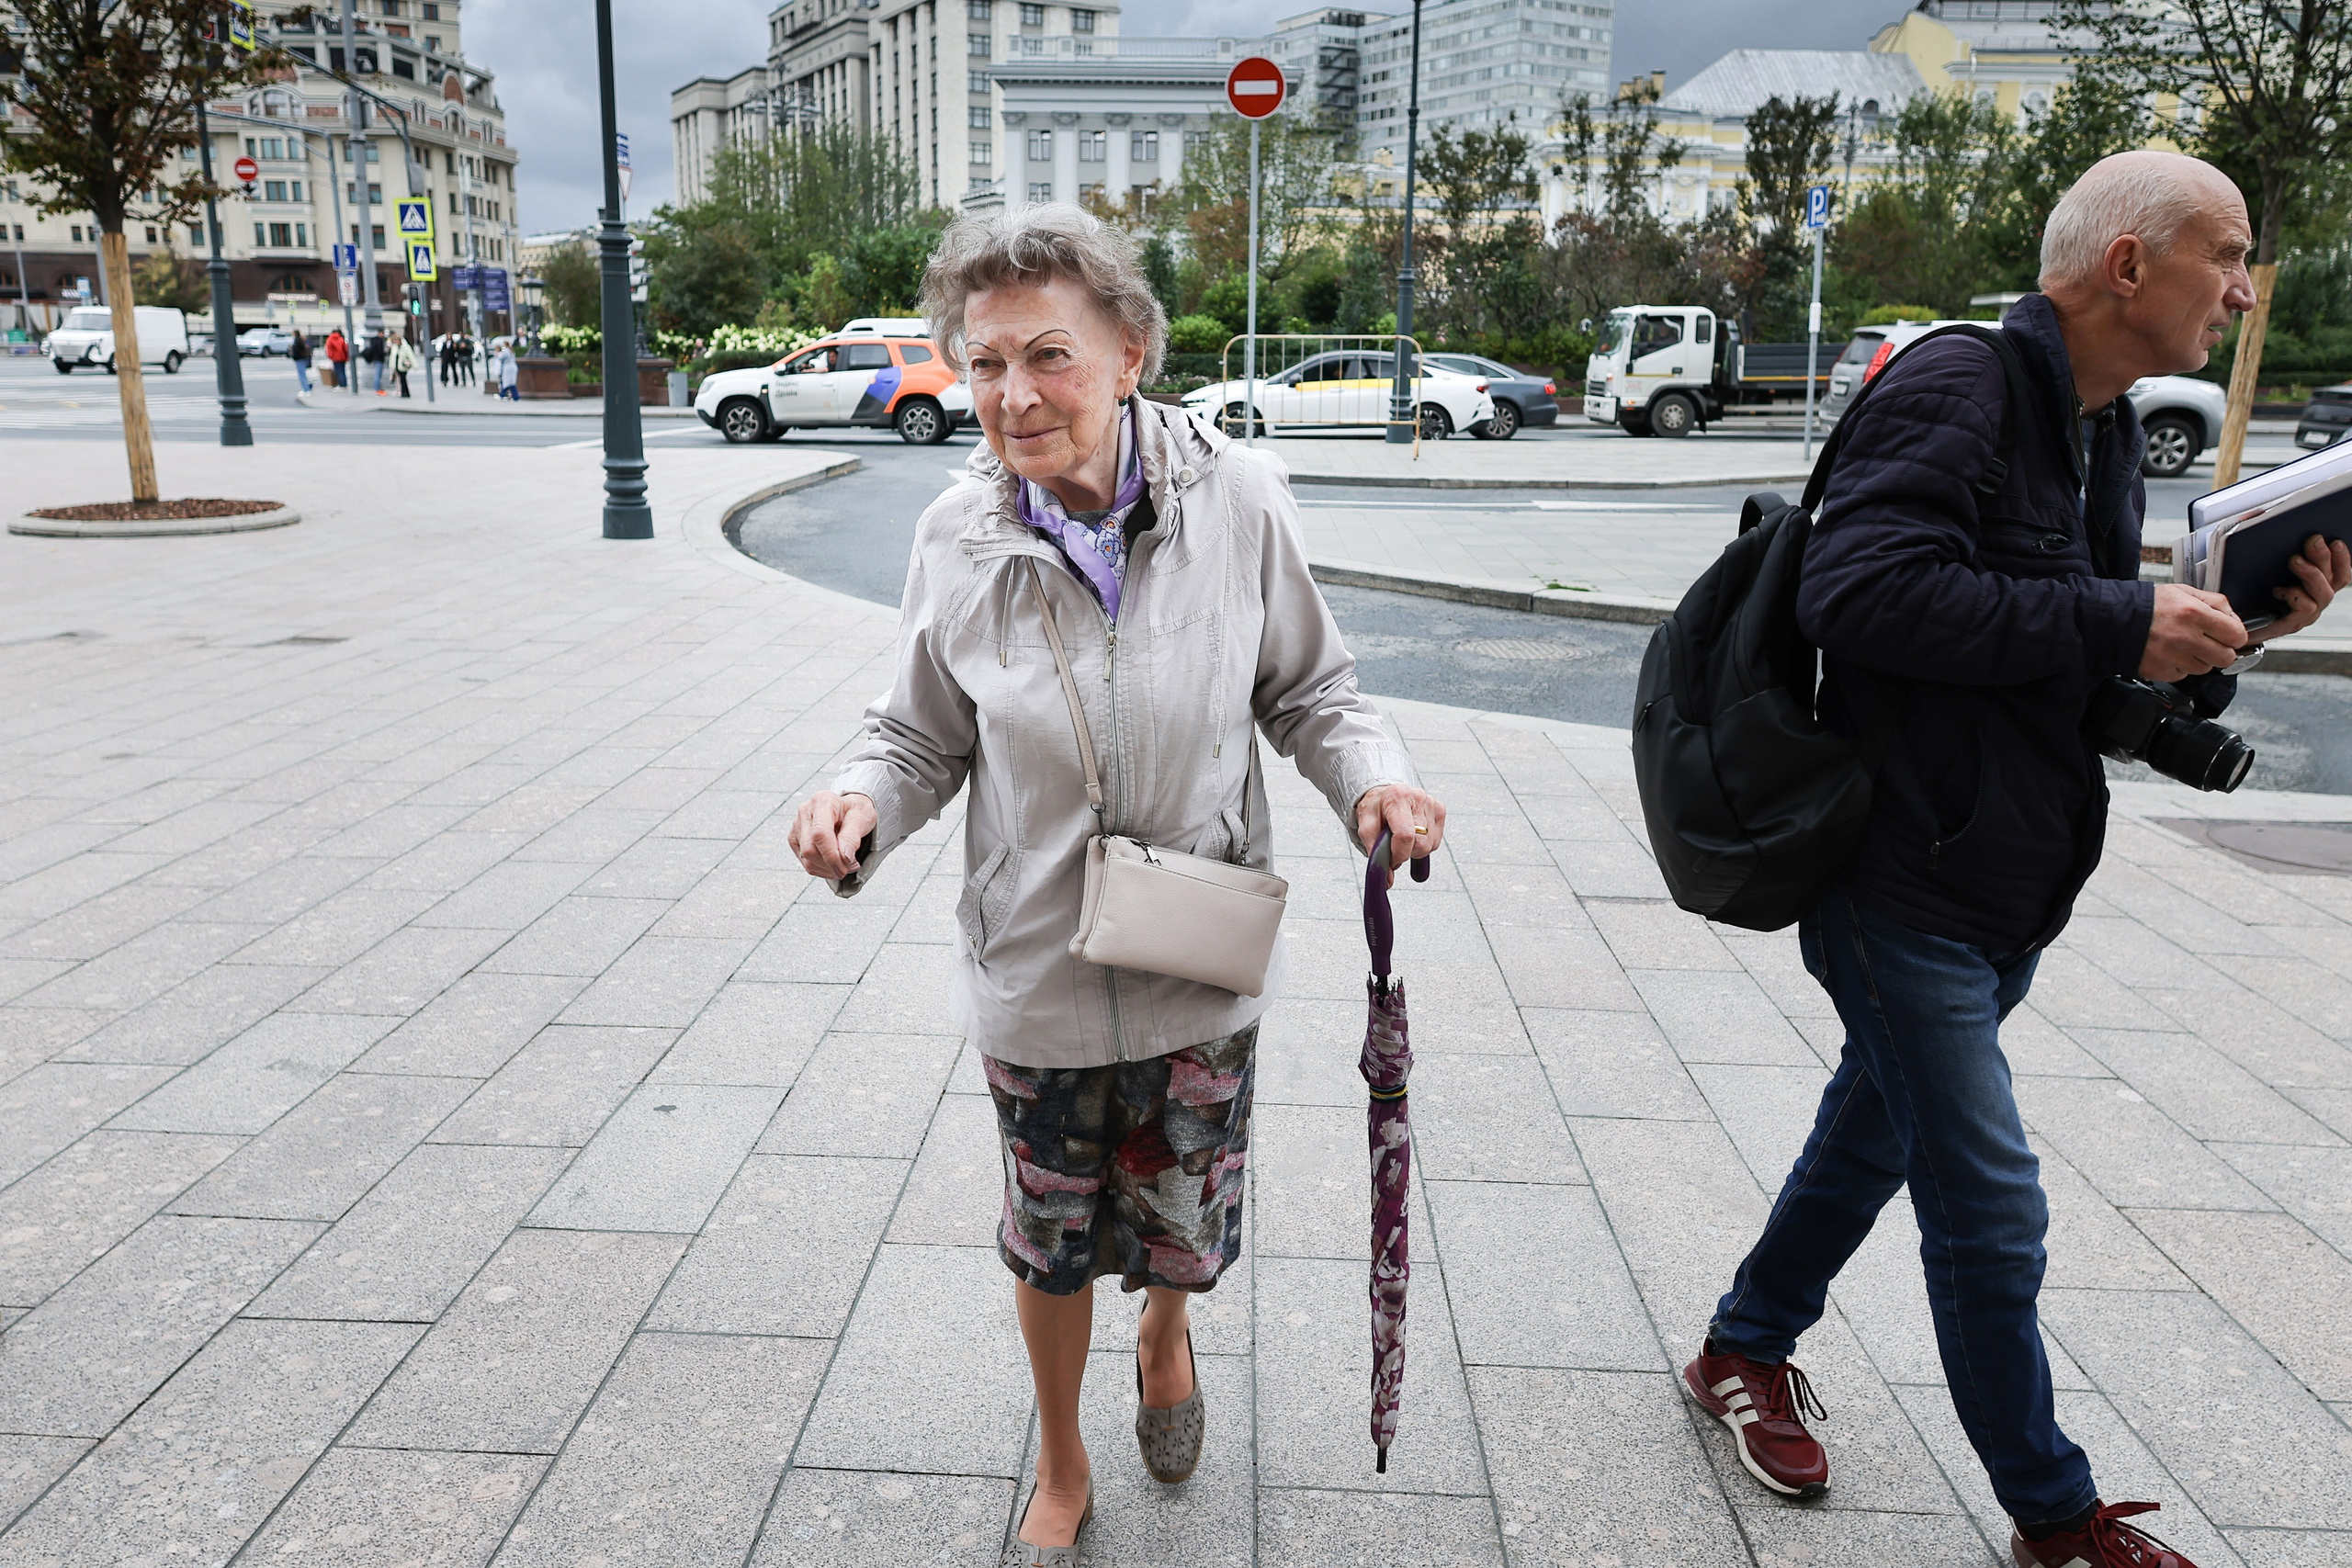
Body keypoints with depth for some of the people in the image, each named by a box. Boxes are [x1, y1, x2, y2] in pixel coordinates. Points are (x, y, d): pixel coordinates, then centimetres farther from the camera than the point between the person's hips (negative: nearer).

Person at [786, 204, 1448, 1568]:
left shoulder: (1238, 501, -14)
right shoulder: (960, 539, -11)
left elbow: (1307, 689, -1)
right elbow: (927, 738, 0)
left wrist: (1374, 779, -20)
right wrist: (862, 804, -21)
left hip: (1202, 970, 0)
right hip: (1035, 976, 1)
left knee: (1186, 1232, 18)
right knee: (1052, 1240, 18)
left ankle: (1167, 1331, 58)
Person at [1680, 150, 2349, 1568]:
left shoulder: (2108, 431, 14)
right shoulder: (1959, 389, -16)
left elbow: (2107, 687, 17)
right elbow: (1859, 591, -32)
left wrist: (2221, 634, -2)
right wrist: (2118, 622, -25)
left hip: (2008, 891, 10)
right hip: (1903, 886, -9)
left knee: (1877, 1135, 21)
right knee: (1993, 1214, 1)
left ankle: (1747, 1350, 40)